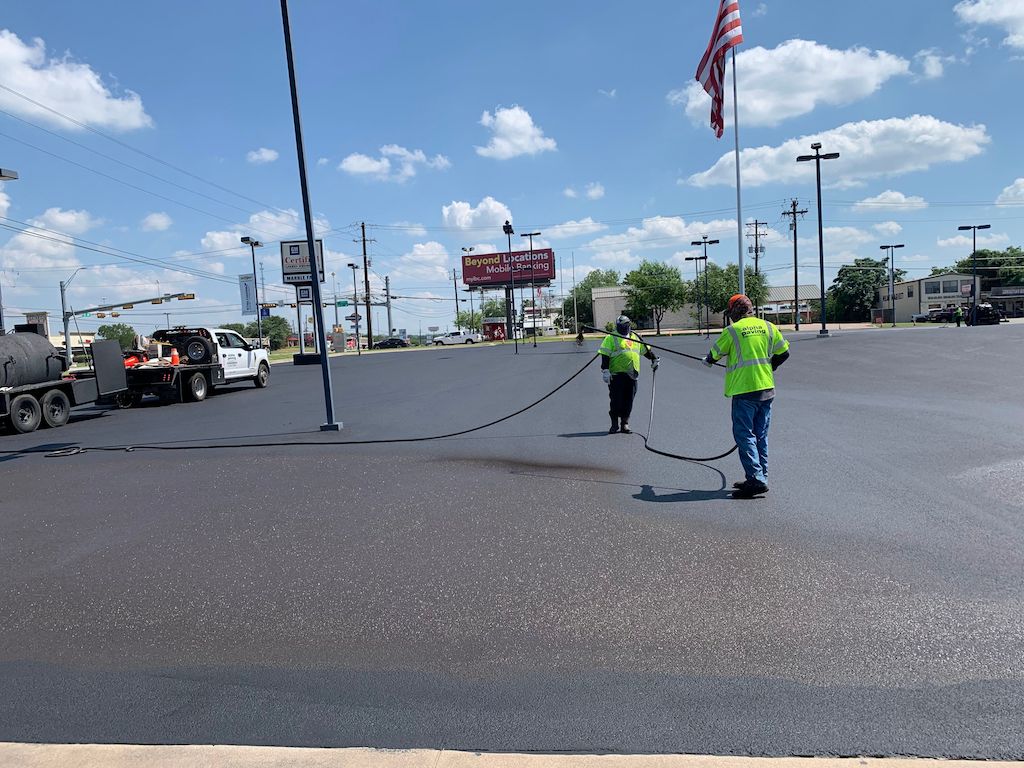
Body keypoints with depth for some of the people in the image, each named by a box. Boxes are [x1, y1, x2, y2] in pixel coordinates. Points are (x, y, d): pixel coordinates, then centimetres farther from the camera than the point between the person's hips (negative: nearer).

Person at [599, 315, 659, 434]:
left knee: (628, 401, 5)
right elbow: (605, 355, -4)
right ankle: (615, 424, 5)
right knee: (616, 401, -5)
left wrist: (654, 359, 25)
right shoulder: (611, 338, 2)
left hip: (632, 374, 5)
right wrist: (605, 370, -12)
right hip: (617, 374, -5)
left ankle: (625, 423, 15)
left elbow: (646, 350, 30)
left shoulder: (635, 338, 19)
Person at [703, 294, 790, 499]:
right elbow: (784, 353, 14)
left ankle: (756, 479, -12)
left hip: (744, 390, -6)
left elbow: (716, 353, 7)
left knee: (744, 435, -4)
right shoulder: (768, 327, 9)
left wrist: (708, 361, 30)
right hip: (767, 388, 6)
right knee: (760, 436, 13)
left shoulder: (732, 330, -6)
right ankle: (760, 477, 18)